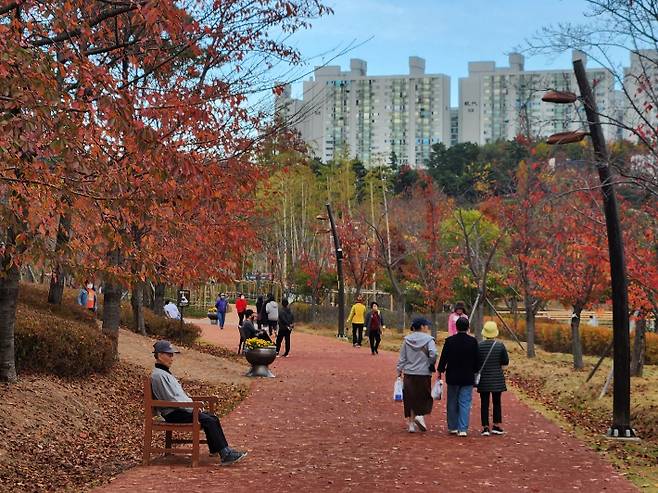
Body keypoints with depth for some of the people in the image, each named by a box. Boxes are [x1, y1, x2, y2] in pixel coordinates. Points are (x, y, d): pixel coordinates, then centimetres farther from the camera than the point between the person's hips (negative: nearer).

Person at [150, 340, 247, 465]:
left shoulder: (166, 372, 19)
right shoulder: (158, 375, -14)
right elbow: (172, 400, -19)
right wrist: (193, 407, -13)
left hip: (180, 409, 10)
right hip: (173, 414, -10)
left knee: (213, 418, 0)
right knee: (208, 421, -20)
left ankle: (215, 450, 0)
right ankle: (225, 455, -21)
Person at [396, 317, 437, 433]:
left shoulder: (407, 340, 4)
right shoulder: (428, 339, -7)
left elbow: (402, 358, 6)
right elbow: (433, 354, -20)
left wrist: (399, 371, 13)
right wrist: (431, 364, -2)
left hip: (409, 374, 3)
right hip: (424, 373, -3)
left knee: (411, 398, 10)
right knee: (425, 396, 12)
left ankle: (411, 423, 12)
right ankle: (420, 415, -9)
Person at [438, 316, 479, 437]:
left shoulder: (449, 341, -8)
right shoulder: (473, 341, -6)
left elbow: (444, 358, -4)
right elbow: (477, 359, 1)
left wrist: (440, 371, 10)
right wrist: (475, 372, 16)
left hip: (452, 377, 0)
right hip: (468, 378, 0)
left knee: (452, 403, 13)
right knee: (465, 403, 2)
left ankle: (453, 427, 19)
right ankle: (463, 429, -4)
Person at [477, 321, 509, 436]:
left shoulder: (479, 346, -9)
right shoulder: (500, 345, -9)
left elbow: (475, 362, -5)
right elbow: (506, 362, -3)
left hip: (483, 379, 0)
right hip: (497, 379, 0)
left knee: (484, 403, 5)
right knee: (497, 402, 13)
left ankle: (485, 427, 4)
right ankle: (497, 426, 15)